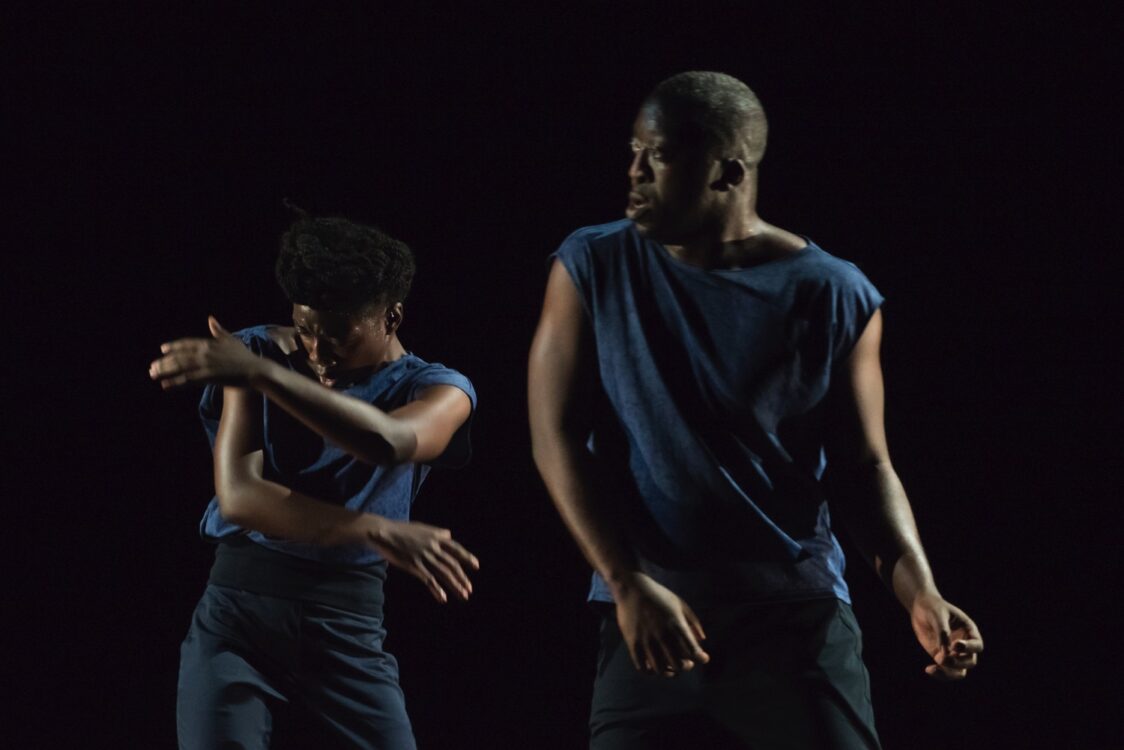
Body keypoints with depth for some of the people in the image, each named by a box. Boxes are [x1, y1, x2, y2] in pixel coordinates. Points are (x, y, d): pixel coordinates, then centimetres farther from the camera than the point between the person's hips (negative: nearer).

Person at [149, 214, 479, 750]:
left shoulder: (438, 391, -2)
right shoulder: (262, 353, -2)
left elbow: (388, 440, -28)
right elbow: (237, 496, -15)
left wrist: (259, 374, -41)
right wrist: (375, 530, -30)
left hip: (350, 625, 1)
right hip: (240, 609, -1)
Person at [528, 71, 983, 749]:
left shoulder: (834, 297, -1)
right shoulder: (593, 268, 2)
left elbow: (863, 466, 3)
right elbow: (558, 438, -1)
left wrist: (920, 592, -14)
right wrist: (630, 586, -13)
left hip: (799, 615, -1)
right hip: (650, 617, 1)